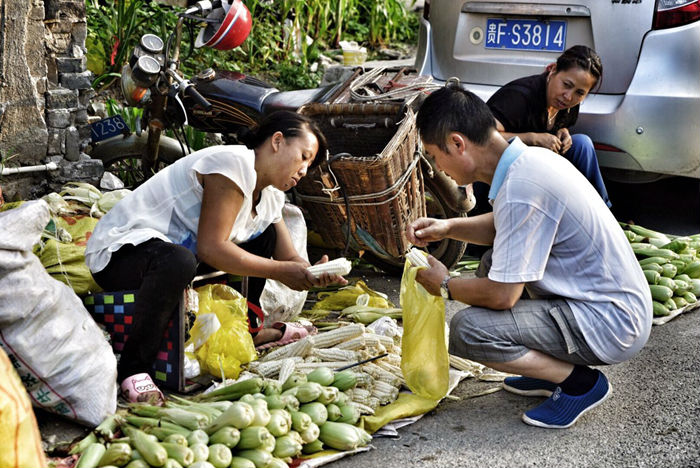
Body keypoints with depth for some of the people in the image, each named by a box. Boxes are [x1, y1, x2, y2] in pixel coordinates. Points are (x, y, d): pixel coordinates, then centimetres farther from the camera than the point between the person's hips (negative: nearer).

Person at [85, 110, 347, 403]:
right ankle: (133, 368, -27)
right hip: (120, 251, -9)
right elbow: (210, 248, -27)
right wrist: (279, 271, -23)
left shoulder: (270, 195, 9)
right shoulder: (234, 162, -21)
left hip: (180, 252, 10)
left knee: (265, 234, 13)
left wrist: (312, 274, -16)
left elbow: (288, 258, 7)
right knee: (178, 262, -42)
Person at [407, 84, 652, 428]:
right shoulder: (530, 157, 3)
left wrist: (446, 285, -4)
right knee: (496, 262, 22)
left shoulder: (521, 189, -25)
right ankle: (557, 366, 18)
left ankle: (579, 381, -4)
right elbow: (504, 227, 24)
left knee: (467, 330, -19)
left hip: (609, 324, -10)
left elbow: (501, 295, -23)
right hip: (622, 305, 10)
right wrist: (448, 228, 9)